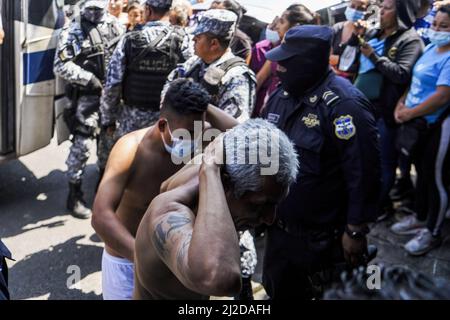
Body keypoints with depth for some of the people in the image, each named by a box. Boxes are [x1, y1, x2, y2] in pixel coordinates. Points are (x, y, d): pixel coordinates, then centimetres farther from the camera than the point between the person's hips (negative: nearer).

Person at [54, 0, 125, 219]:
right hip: (87, 96, -5)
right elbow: (60, 66, -16)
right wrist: (88, 78, -20)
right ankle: (74, 195, 0)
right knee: (82, 144, -9)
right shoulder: (73, 32, -10)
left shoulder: (113, 24, 5)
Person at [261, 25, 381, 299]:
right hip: (280, 227, 8)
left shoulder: (344, 105, -22)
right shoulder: (282, 95, 3)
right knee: (276, 292, 23)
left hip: (323, 237, -7)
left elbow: (363, 173, -22)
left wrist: (356, 231, -18)